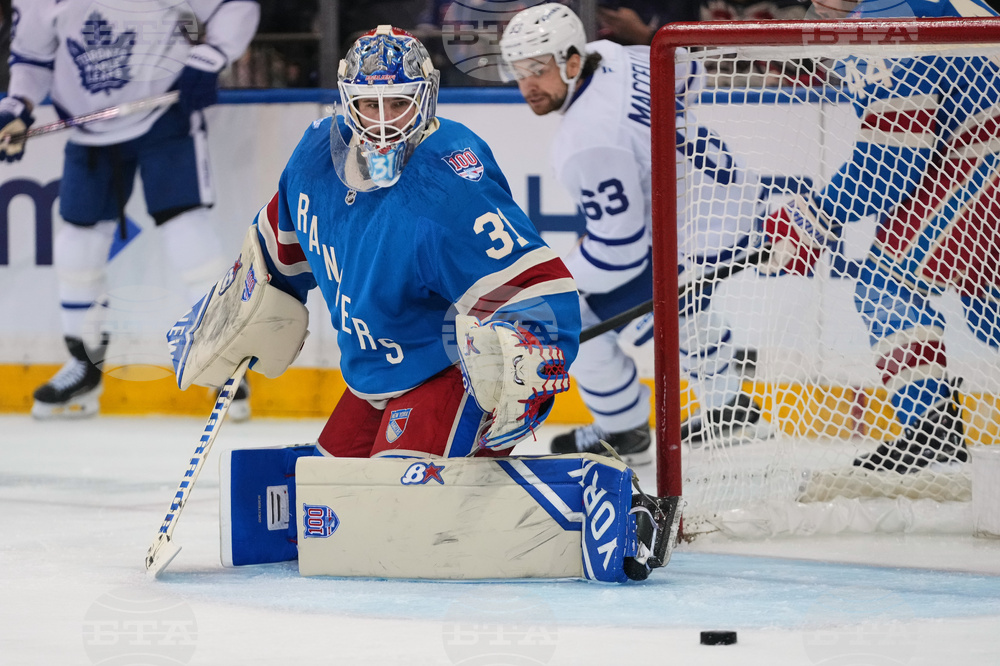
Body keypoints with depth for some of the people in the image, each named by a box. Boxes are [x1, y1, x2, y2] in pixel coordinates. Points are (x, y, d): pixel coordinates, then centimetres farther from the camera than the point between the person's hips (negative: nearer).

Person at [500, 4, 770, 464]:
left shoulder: (588, 142, -32)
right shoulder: (609, 57, -6)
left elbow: (619, 249, -28)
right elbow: (684, 79, 14)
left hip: (694, 233, -10)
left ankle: (623, 431, 14)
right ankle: (727, 409, 55)